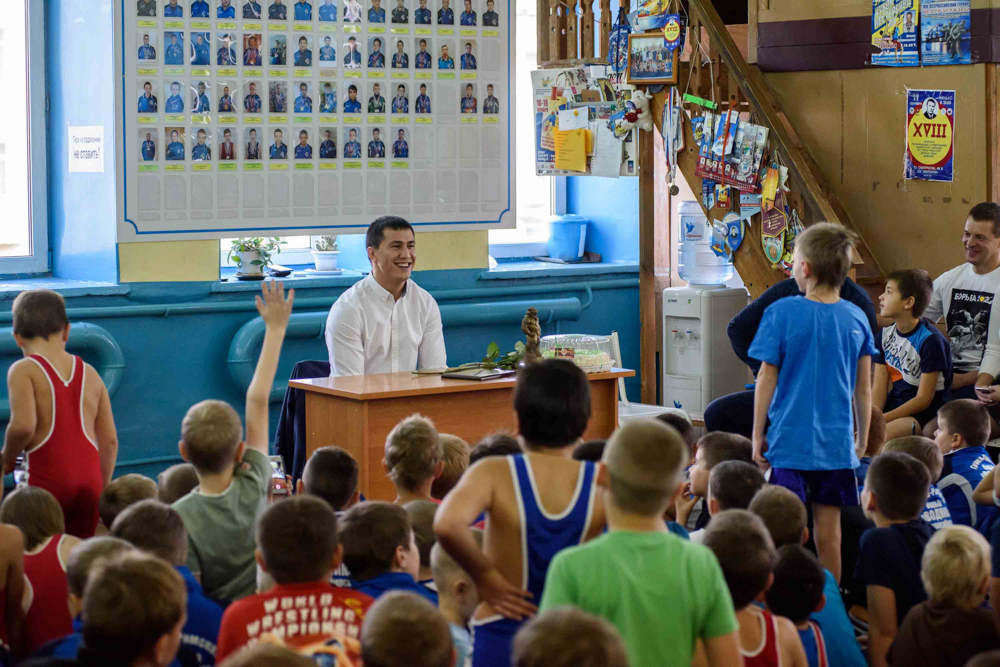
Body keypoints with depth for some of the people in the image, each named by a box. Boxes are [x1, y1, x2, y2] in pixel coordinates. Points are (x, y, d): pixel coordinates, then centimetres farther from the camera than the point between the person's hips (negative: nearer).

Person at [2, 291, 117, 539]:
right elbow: (110, 439, 12)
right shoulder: (90, 373, 14)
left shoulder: (24, 370, -2)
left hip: (47, 478, -5)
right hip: (89, 475, 5)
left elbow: (23, 425, -17)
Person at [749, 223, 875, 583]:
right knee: (828, 527, 9)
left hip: (790, 439, -3)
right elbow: (863, 388, 7)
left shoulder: (782, 313, -9)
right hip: (836, 442, 3)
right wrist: (862, 439, 19)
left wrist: (758, 435, 3)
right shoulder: (856, 318, 2)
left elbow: (767, 379, -6)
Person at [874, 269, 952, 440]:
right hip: (893, 406, 7)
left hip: (925, 414, -6)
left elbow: (923, 400, -15)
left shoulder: (930, 340, -15)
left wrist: (880, 419, -21)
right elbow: (879, 389, 1)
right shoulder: (885, 335, 7)